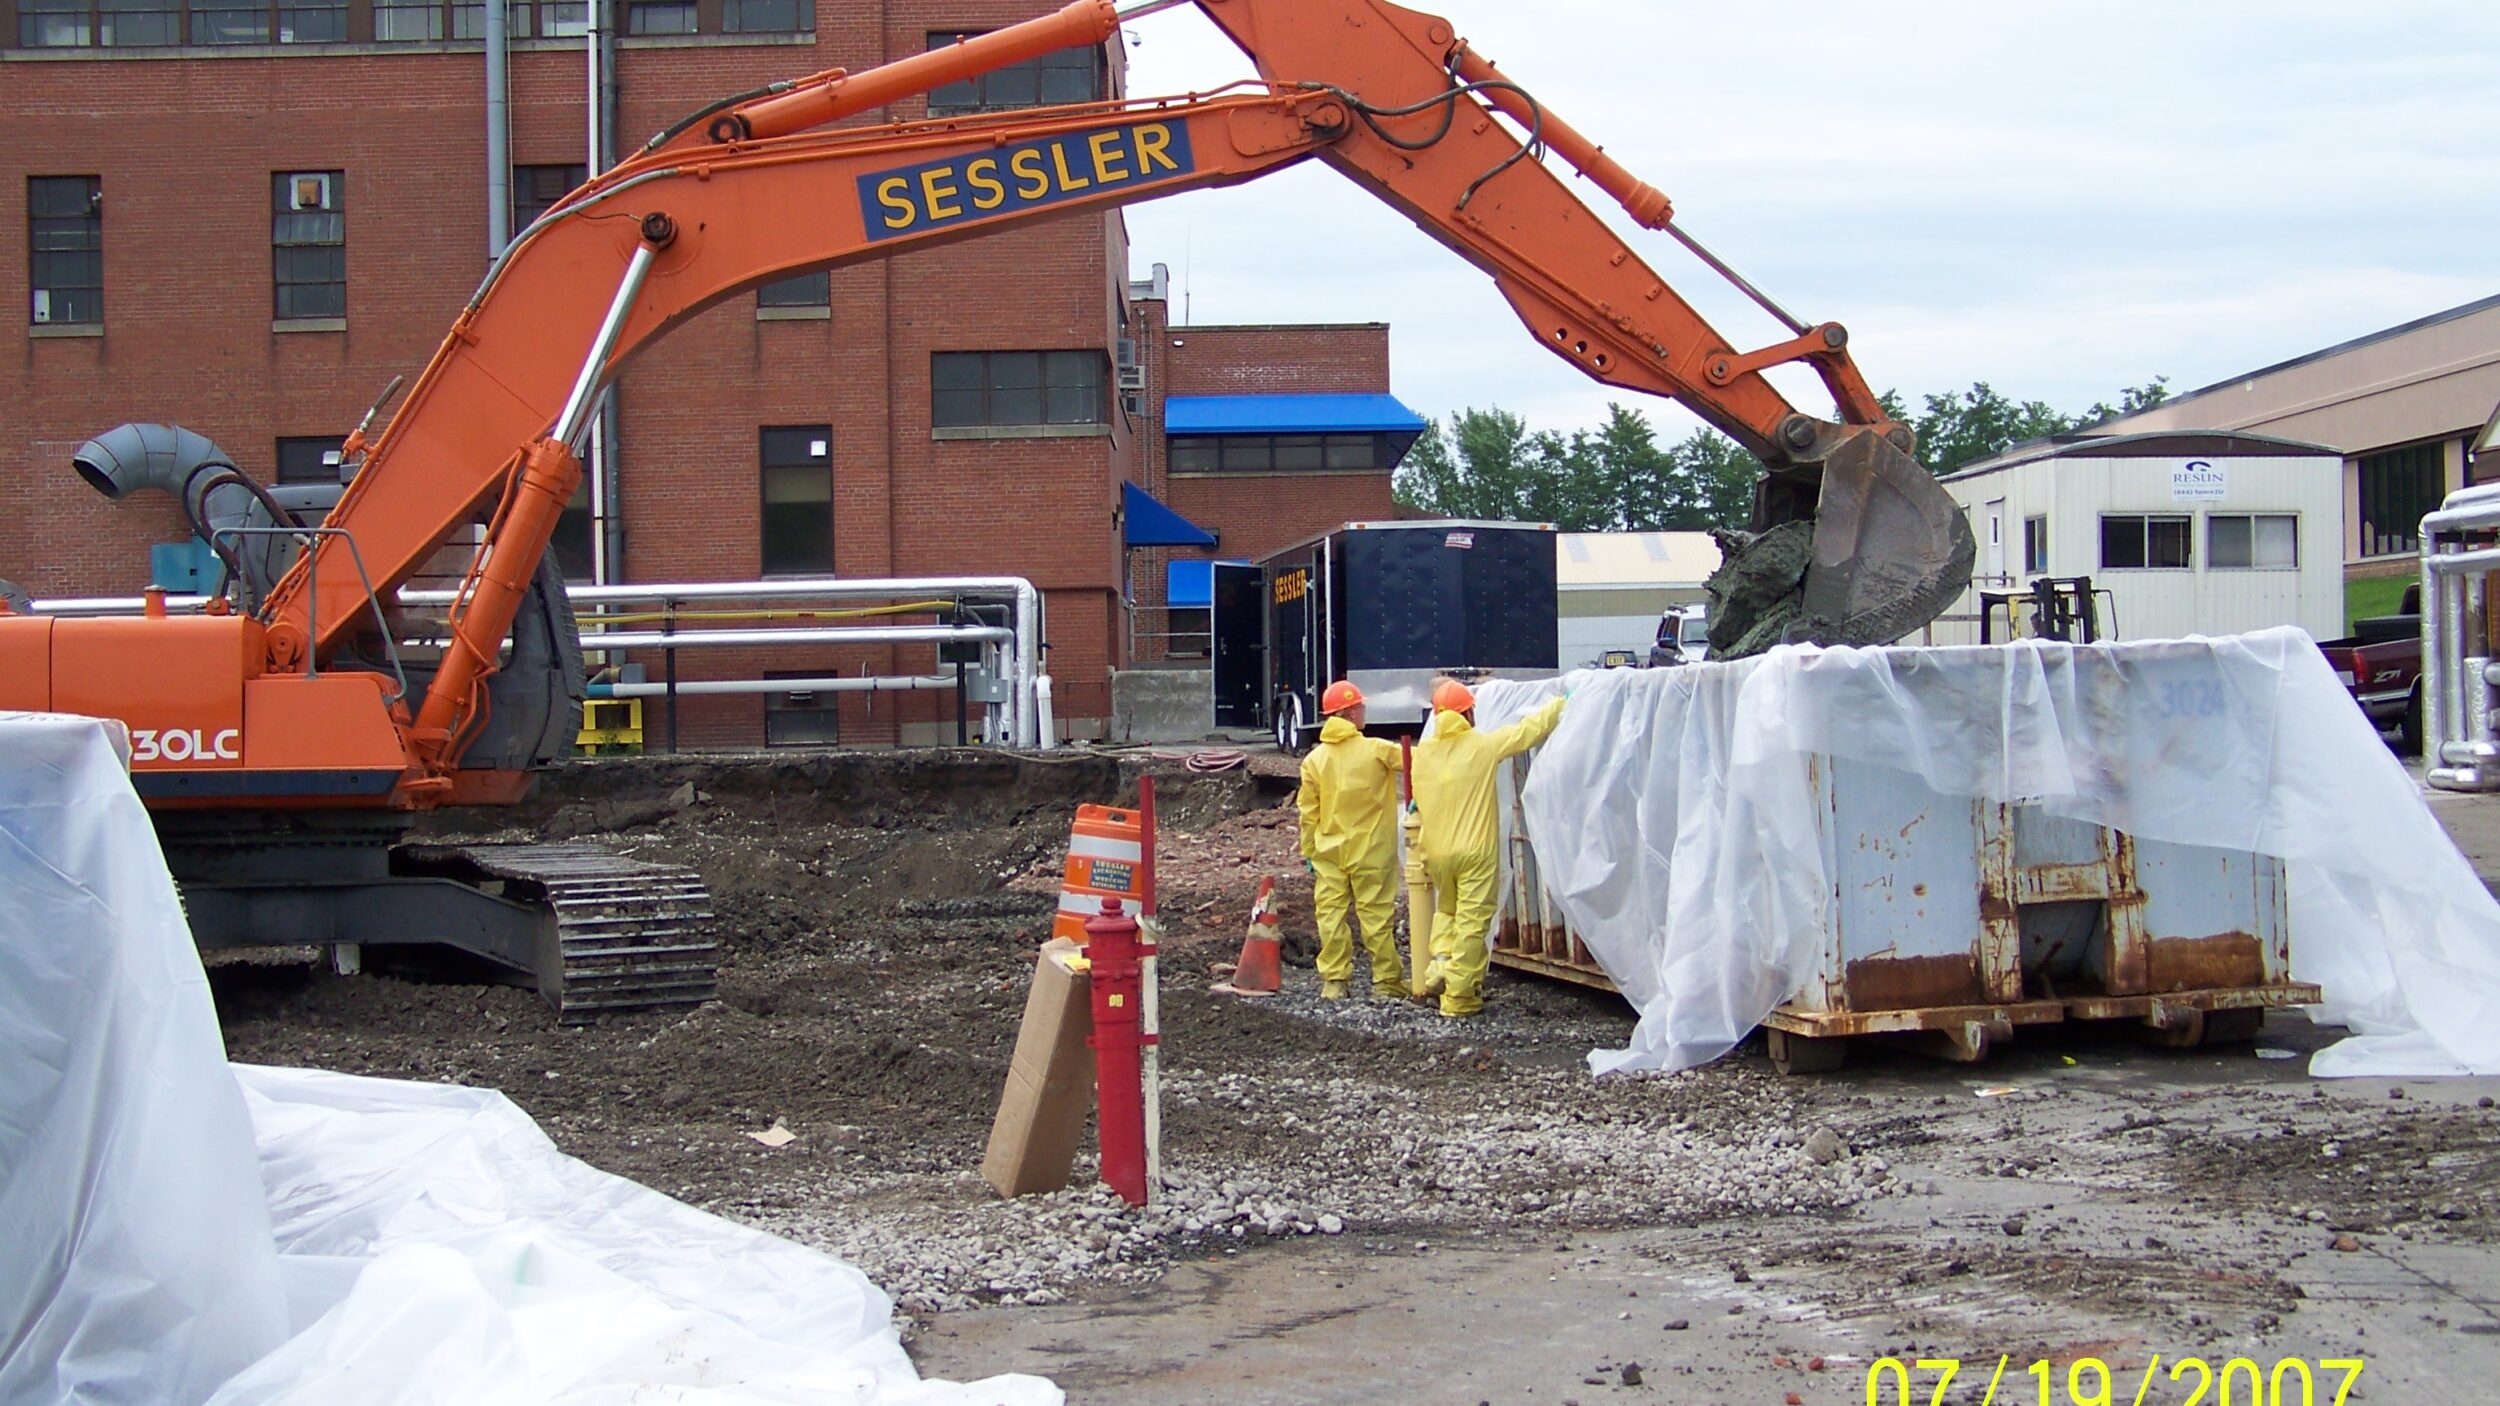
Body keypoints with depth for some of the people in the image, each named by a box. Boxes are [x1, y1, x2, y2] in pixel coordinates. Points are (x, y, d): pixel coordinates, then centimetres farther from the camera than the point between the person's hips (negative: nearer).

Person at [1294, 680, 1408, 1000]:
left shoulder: (1314, 760, 0)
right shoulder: (1377, 751, -10)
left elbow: (1308, 814, 4)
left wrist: (1309, 853, 12)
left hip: (1328, 854, 2)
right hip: (1371, 852, -2)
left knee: (1331, 913, 7)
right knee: (1376, 915, 2)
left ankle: (1334, 980, 8)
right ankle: (1386, 981, 7)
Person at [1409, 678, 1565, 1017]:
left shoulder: (1424, 751, 1)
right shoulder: (1482, 746, -9)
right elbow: (1528, 730, -1)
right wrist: (1560, 705, 14)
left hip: (1437, 851, 4)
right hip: (1475, 850, -4)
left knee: (1446, 911, 24)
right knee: (1471, 921, 1)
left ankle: (1440, 961, 2)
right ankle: (1459, 995, 1)